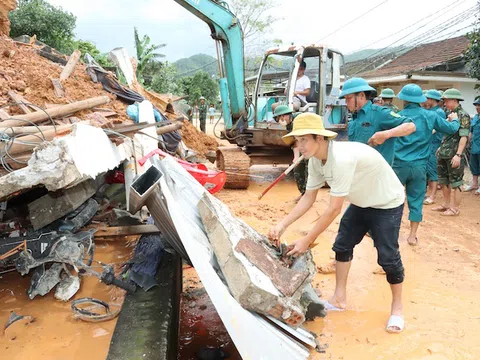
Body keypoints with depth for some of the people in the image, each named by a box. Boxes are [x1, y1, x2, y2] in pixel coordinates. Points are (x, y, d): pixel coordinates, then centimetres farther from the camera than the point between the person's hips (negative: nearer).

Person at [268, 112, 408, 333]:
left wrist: (307, 241, -29)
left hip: (387, 203, -8)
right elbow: (308, 199, -6)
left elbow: (334, 209, -35)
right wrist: (282, 225, -17)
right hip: (361, 202, 8)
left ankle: (397, 307, 19)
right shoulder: (315, 160, -12)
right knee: (342, 246, 9)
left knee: (387, 257, -5)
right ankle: (340, 298, 24)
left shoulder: (342, 159, -39)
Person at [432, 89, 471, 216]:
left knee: (455, 183, 2)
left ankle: (455, 208, 11)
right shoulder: (449, 113, 12)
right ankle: (446, 204, 30)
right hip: (444, 154, 8)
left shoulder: (463, 115, -12)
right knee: (443, 180, 16)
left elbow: (464, 136, -19)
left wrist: (458, 154, -24)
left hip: (454, 155, -8)